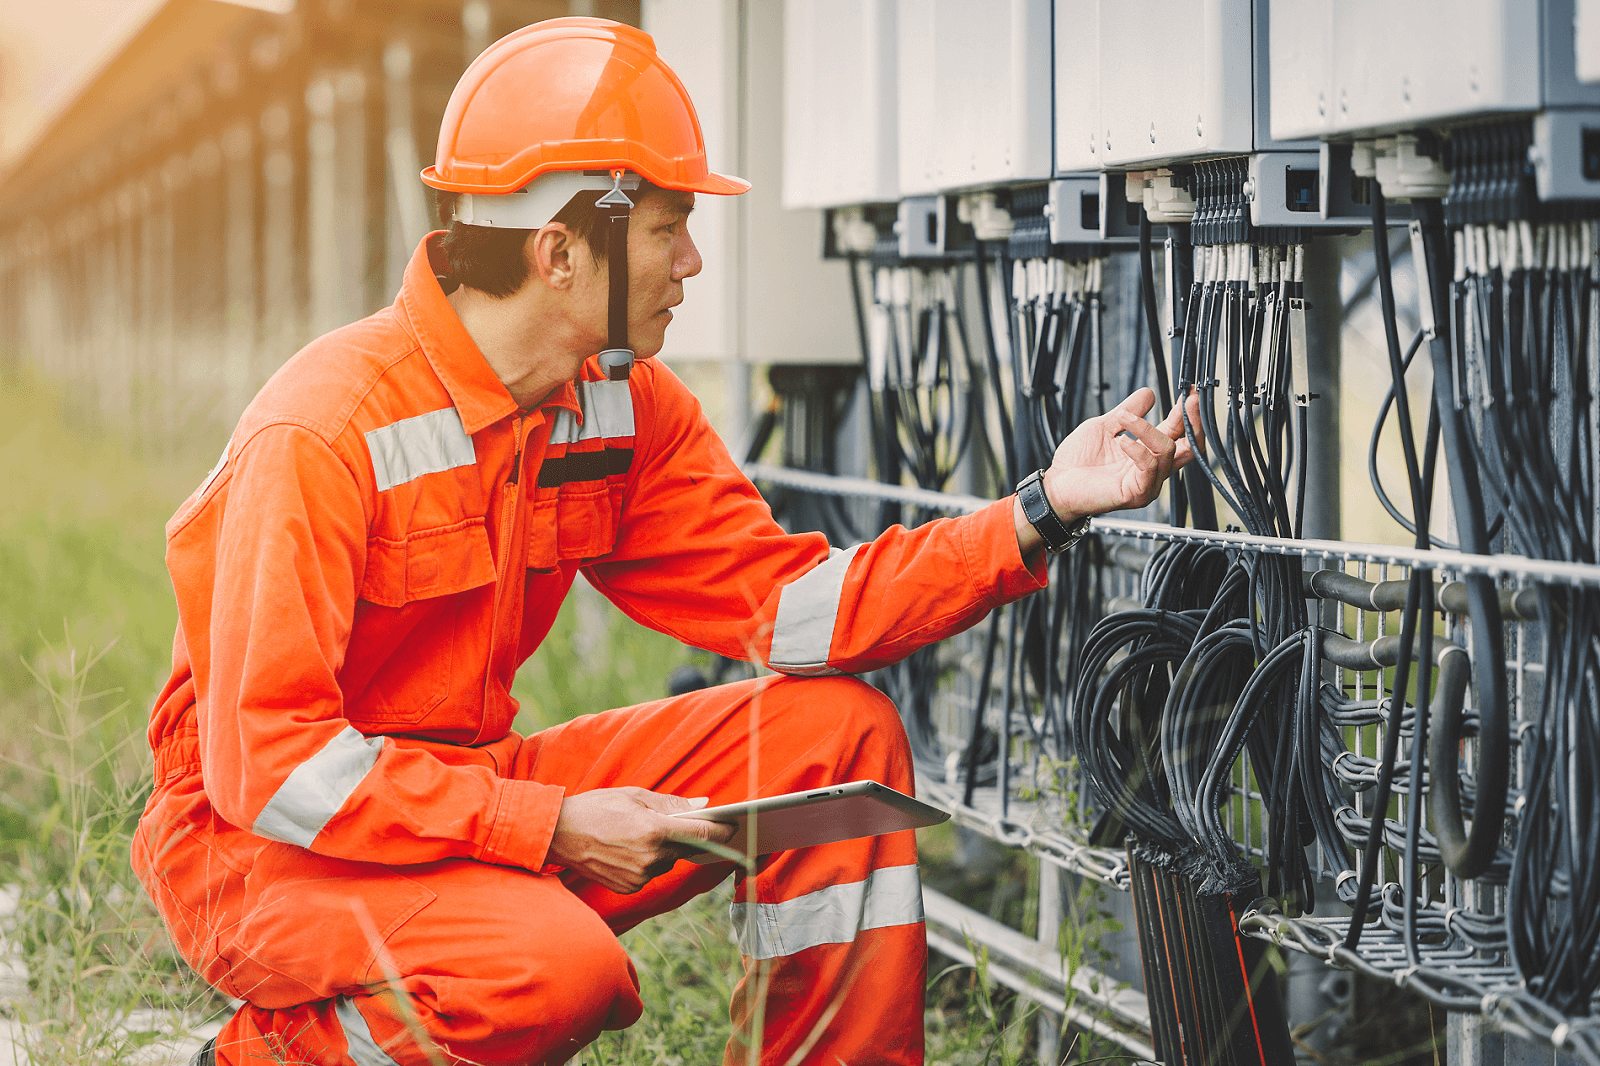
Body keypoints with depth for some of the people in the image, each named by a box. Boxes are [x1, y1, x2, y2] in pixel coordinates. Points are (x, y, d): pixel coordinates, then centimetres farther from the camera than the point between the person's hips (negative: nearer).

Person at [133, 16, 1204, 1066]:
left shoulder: (627, 408, -1)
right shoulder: (324, 432, -25)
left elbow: (780, 601, -3)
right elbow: (265, 758, -27)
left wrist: (1039, 513, -12)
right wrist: (552, 827, -28)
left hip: (470, 787, 7)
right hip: (260, 841, -7)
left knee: (836, 729, -4)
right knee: (559, 969, -36)